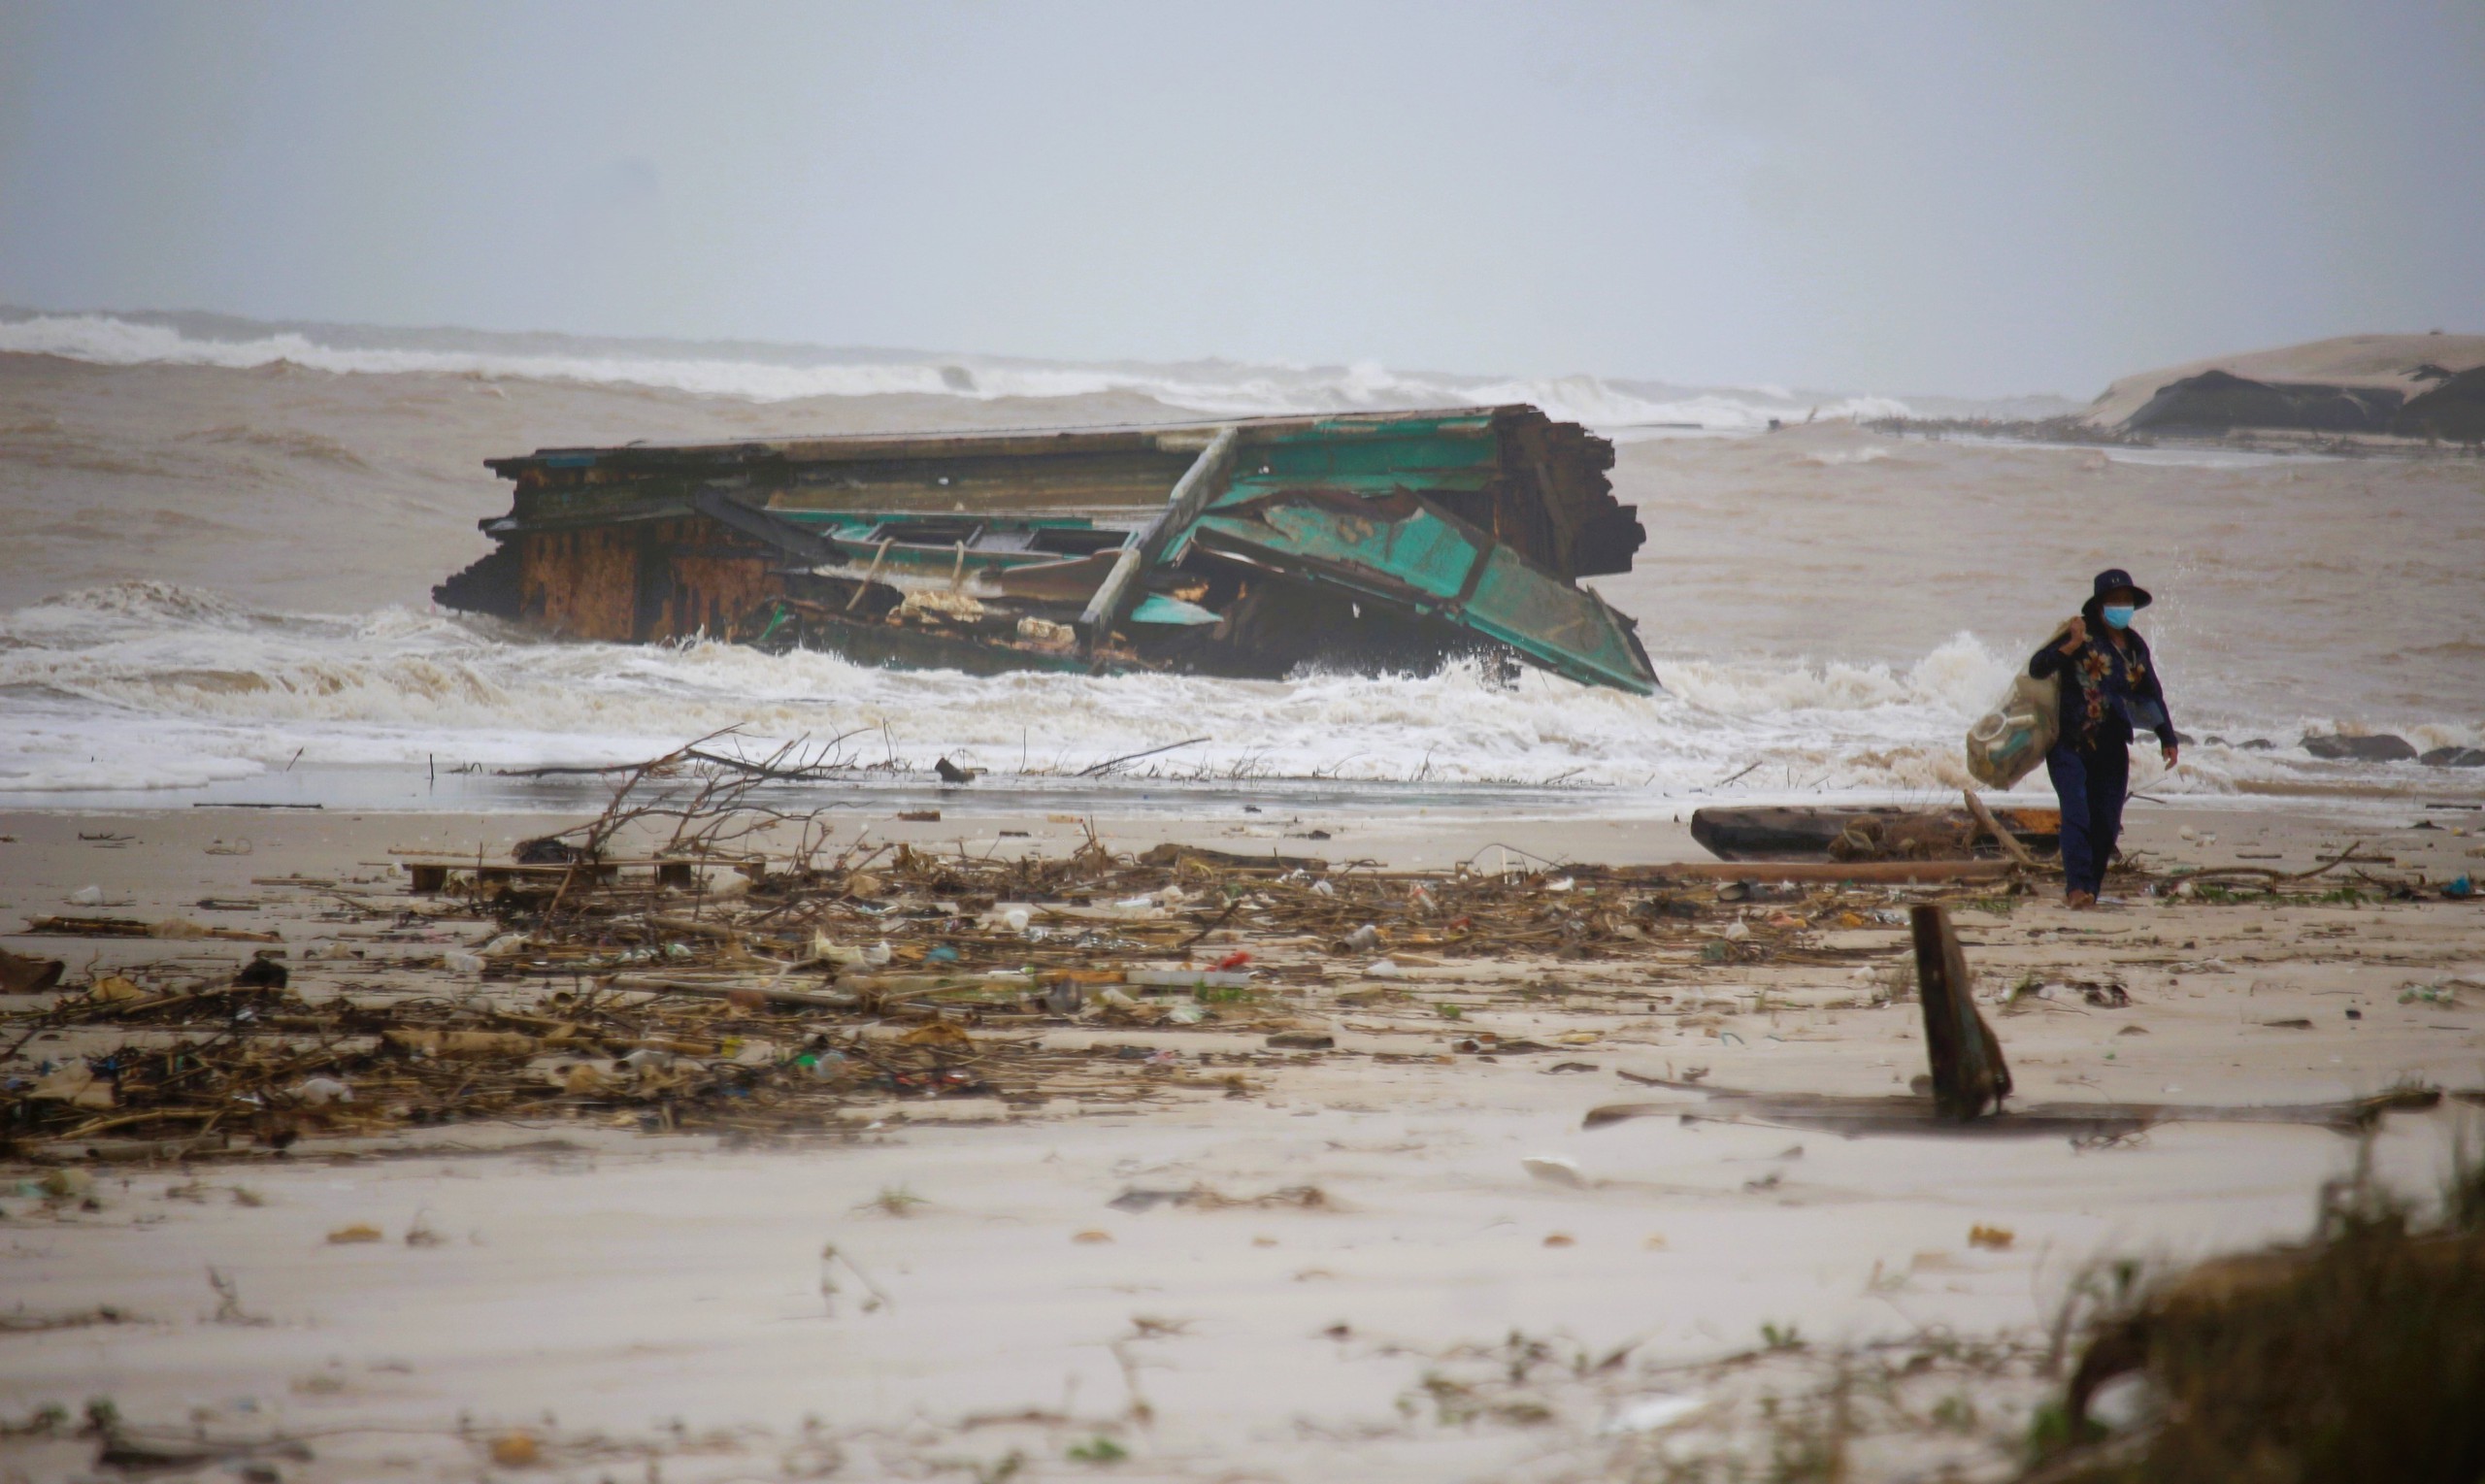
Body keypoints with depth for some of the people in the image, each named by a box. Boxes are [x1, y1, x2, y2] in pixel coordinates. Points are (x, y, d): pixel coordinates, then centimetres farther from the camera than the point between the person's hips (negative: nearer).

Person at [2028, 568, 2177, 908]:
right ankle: (2076, 886, -24)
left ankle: (2089, 890, 11)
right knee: (2076, 814, -18)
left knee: (2107, 824, 2)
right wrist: (2070, 645, -27)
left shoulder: (2136, 646, 12)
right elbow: (2037, 668, -15)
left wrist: (2168, 738, 18)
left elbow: (2152, 695, 23)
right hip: (2070, 745, -6)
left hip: (2112, 749, 6)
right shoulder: (2082, 635, -5)